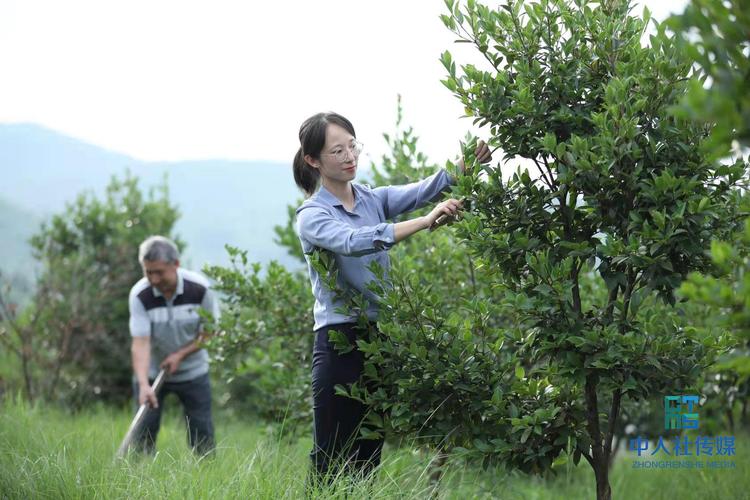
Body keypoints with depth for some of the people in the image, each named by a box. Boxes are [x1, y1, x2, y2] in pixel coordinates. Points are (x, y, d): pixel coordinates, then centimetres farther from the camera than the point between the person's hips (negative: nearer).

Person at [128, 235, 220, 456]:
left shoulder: (199, 287, -18)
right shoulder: (139, 295, -20)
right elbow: (140, 343, -25)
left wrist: (180, 354, -17)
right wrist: (144, 384, -37)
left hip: (192, 371, 0)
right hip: (151, 372, 0)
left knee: (203, 437, 0)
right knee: (143, 435, -4)